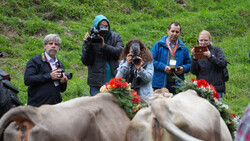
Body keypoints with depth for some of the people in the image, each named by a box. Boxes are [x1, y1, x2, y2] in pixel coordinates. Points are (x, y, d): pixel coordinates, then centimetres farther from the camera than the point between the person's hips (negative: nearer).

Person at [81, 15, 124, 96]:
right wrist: (88, 45, -16)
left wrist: (104, 46, -20)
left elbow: (120, 52, -10)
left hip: (114, 80, 1)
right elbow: (85, 62, -3)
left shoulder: (116, 37, 6)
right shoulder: (90, 39, 2)